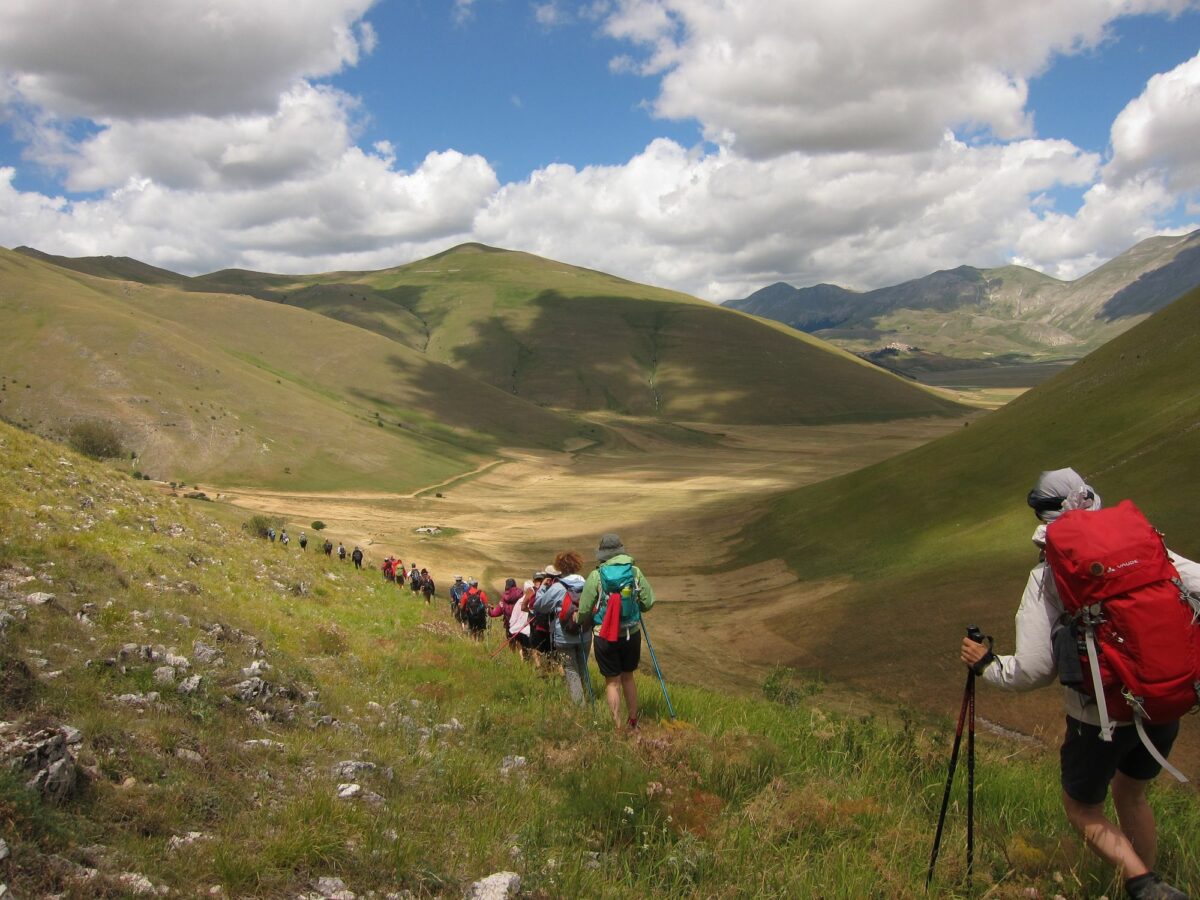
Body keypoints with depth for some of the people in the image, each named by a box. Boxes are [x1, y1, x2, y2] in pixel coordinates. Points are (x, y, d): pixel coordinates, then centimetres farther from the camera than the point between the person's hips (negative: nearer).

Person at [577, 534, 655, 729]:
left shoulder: (595, 576, -11)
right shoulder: (635, 572, -4)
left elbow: (584, 610, -7)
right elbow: (648, 602, -2)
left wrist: (581, 623, 14)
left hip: (605, 636, -3)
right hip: (631, 634, 3)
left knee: (612, 682, 8)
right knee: (628, 677, 20)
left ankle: (618, 726, 9)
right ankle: (633, 721, 27)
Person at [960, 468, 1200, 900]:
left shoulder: (1048, 576, -11)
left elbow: (1034, 670, -13)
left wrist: (986, 665, 4)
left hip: (1101, 716, -4)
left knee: (1082, 809, 19)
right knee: (1130, 796, 29)